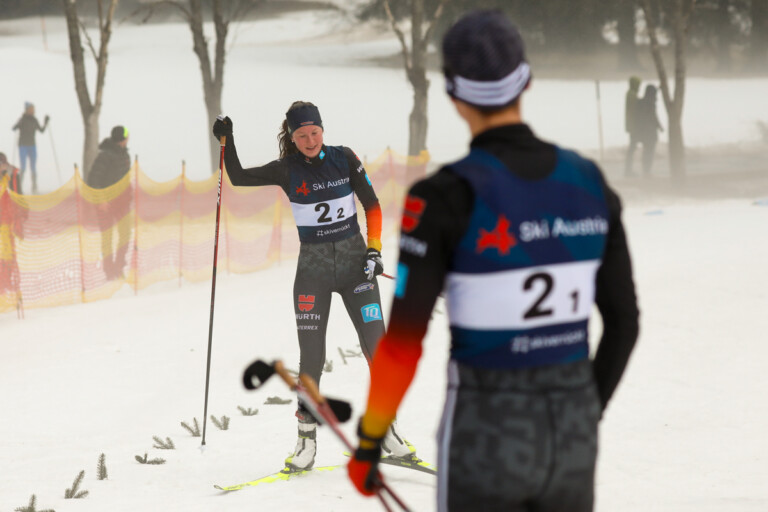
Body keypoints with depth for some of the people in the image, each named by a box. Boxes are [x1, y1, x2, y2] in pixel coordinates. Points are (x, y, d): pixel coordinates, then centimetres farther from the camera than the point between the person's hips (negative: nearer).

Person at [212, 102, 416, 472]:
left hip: (354, 259, 0)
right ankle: (307, 437, 7)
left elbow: (372, 205, 3)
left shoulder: (344, 159, -2)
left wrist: (374, 249, -6)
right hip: (313, 265, 0)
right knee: (312, 355, -3)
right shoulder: (287, 170, -3)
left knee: (377, 345, -5)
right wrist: (227, 141, -15)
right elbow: (239, 178, -2)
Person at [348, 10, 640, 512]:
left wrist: (368, 443, -2)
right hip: (573, 433, 5)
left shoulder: (446, 197, -16)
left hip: (485, 435, -4)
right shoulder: (589, 183, -1)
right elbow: (623, 321, 7)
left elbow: (403, 342, -15)